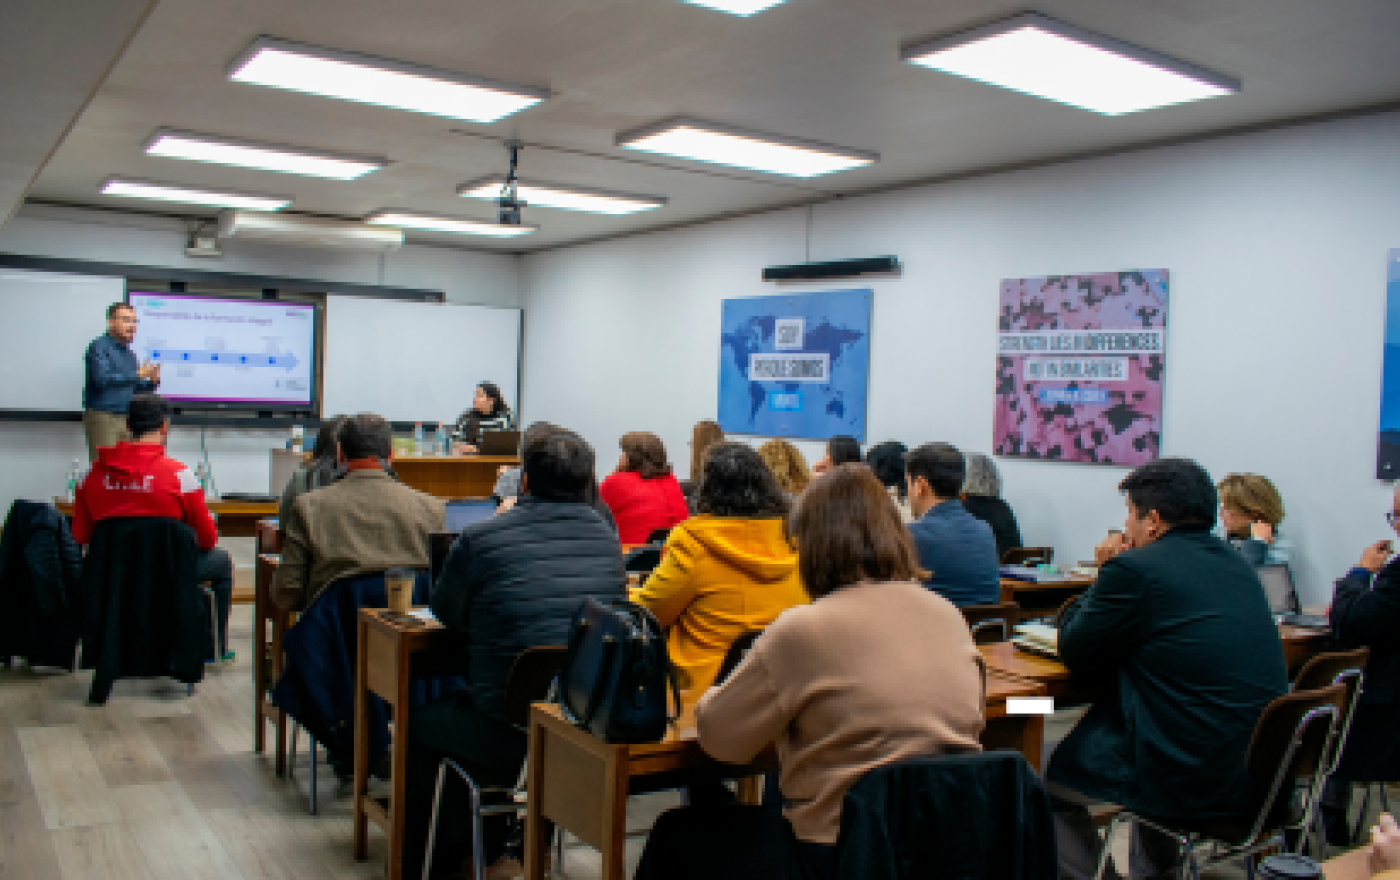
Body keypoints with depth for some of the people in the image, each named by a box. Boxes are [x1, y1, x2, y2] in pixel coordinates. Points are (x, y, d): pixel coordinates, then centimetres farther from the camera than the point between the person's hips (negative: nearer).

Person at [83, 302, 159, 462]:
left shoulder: (129, 354, 16)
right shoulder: (99, 346, -6)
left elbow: (135, 389, 21)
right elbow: (102, 379, -21)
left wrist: (152, 382, 0)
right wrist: (137, 374, -15)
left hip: (126, 419, 7)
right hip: (102, 417, -7)